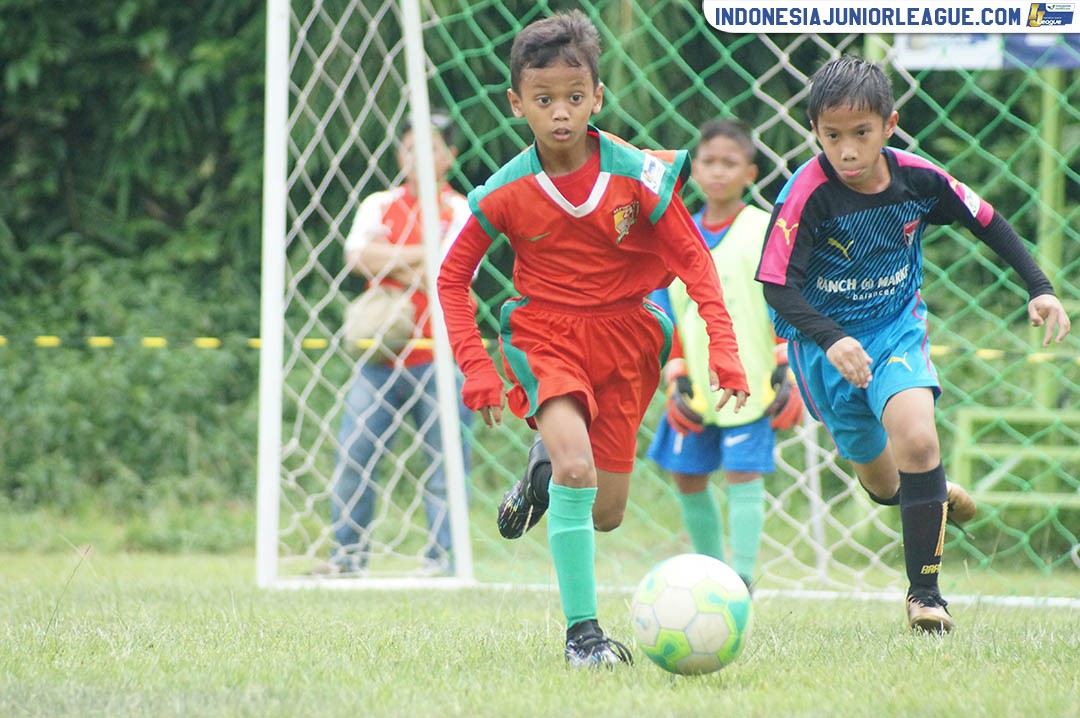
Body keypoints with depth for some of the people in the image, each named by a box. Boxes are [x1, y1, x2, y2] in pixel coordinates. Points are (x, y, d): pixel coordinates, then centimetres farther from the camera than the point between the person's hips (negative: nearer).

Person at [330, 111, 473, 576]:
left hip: (439, 358, -3)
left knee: (445, 460, -5)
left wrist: (389, 264, -6)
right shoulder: (379, 206, 14)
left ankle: (442, 554, -1)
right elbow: (359, 254, -5)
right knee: (353, 454, -1)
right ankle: (348, 552, 7)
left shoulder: (462, 212, 4)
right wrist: (425, 256, -8)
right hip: (380, 357, 3)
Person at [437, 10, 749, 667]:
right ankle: (582, 631, -18)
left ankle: (545, 473, 42)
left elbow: (694, 261, -6)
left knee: (606, 514, 5)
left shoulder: (638, 175, -14)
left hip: (625, 336, 2)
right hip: (545, 335, -2)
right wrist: (475, 369, -6)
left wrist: (723, 348, -15)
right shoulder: (505, 193, -12)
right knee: (576, 469, -27)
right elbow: (453, 276, 1)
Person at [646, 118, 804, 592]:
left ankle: (741, 582, -8)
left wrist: (786, 374, -9)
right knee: (687, 479, 8)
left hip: (750, 385, -5)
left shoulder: (766, 232, -3)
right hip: (696, 386, 5)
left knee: (743, 475, -9)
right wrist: (676, 379, 1)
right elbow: (665, 318, 10)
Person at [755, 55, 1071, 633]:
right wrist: (830, 341, -37)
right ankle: (934, 496, 49)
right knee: (882, 482, 11)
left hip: (898, 330, 1)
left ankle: (924, 590, -13)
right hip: (825, 344, -1)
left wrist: (1039, 288, -1)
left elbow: (987, 222, 4)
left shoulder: (918, 179, -12)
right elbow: (778, 286, -23)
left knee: (917, 439, -24)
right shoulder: (808, 194, -22)